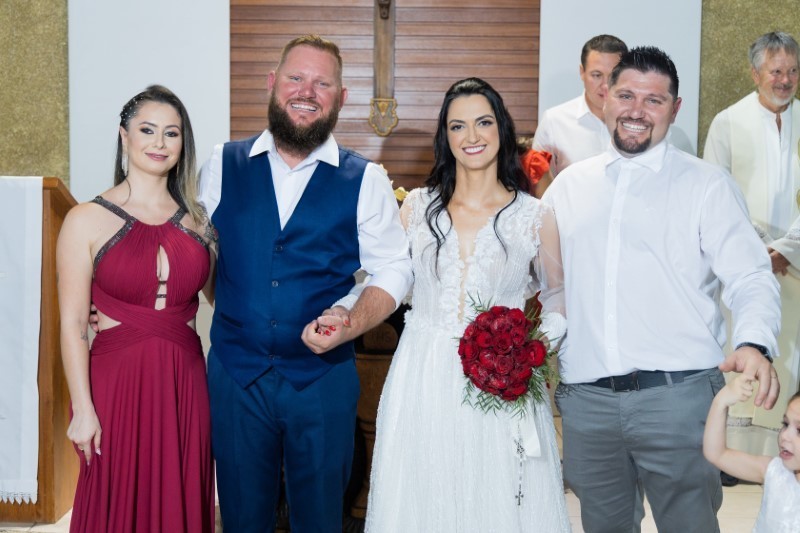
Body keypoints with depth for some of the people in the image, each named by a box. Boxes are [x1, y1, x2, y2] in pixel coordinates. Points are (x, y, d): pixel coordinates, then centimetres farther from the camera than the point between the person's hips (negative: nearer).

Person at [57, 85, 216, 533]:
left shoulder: (196, 217, 6)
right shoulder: (88, 220, -5)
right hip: (117, 382, -3)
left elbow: (218, 294, 14)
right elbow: (73, 324, -6)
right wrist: (83, 408, -9)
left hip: (185, 381, 3)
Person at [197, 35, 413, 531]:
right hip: (234, 374, 1)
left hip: (323, 377, -1)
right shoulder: (224, 166, 2)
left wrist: (350, 325, -17)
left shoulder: (365, 180, -2)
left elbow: (393, 270, 0)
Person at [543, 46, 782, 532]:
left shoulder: (708, 185, 0)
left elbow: (750, 278, -7)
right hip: (586, 397, 4)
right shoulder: (569, 186, 12)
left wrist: (754, 344, -26)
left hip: (679, 396, -3)